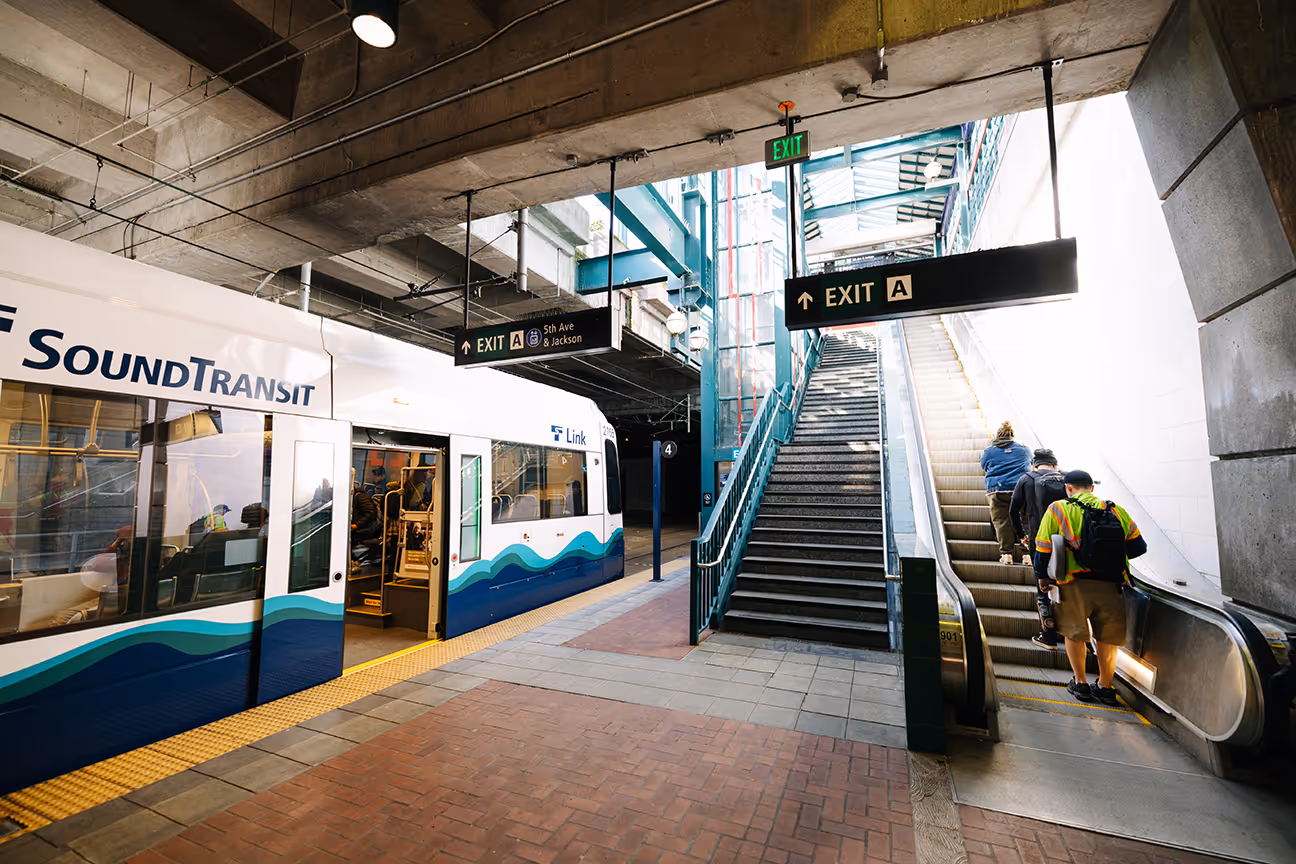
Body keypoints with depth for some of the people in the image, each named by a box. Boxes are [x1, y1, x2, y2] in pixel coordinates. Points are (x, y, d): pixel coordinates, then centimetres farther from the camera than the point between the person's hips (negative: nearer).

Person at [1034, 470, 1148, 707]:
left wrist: (1042, 577, 12)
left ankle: (1080, 684, 21)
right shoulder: (1116, 512, 9)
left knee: (1074, 633, 13)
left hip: (1076, 583, -3)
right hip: (1110, 585, 3)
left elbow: (1043, 549, -2)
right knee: (1107, 637, 17)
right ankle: (1105, 687, 26)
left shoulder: (1058, 510, -1)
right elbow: (1138, 547, 8)